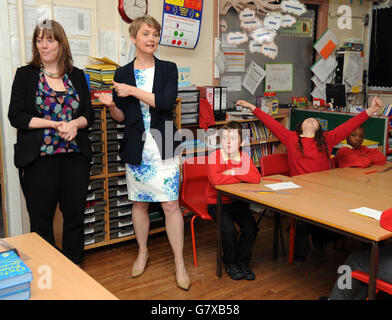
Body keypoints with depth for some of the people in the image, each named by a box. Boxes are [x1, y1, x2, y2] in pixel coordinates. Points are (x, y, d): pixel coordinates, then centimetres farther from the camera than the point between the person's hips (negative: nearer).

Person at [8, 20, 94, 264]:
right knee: (40, 219, 5)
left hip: (75, 157, 2)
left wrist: (75, 124, -13)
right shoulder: (25, 75, 4)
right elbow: (16, 115, -4)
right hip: (39, 159, -2)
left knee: (75, 215, 8)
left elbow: (89, 114, 10)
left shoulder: (77, 76, 10)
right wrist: (55, 124, -13)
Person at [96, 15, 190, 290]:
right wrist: (111, 105, -14)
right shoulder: (122, 74, 6)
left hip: (164, 148, -2)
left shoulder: (168, 69, 3)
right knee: (139, 203, 12)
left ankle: (180, 264, 9)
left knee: (171, 205, -3)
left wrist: (133, 91, -16)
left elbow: (167, 101, -14)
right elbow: (121, 117, 7)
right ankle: (142, 252, 33)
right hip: (136, 150, 2)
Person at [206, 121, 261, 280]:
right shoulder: (214, 156, -14)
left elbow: (256, 178, -19)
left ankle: (243, 262, 12)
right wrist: (243, 177, -21)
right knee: (229, 229, -24)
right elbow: (216, 180, -33)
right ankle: (230, 263, 6)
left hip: (238, 202, 4)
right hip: (217, 203, -4)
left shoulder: (244, 156, -2)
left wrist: (234, 172, -24)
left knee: (251, 228, -14)